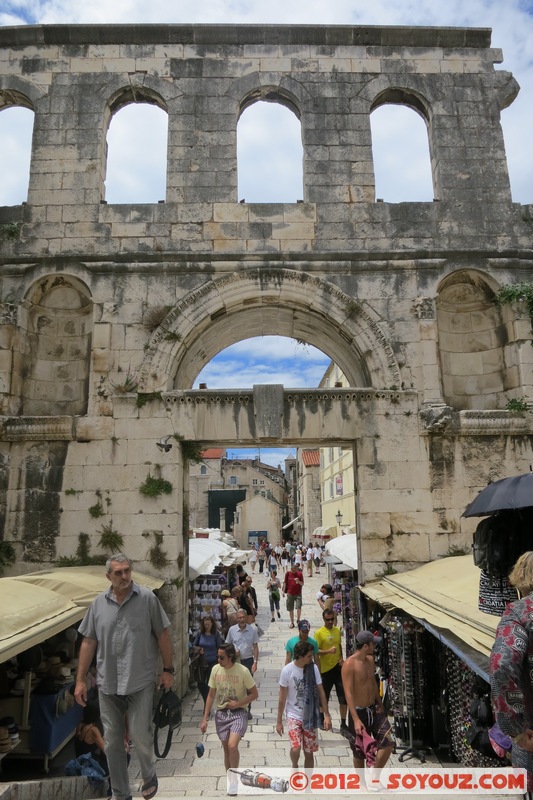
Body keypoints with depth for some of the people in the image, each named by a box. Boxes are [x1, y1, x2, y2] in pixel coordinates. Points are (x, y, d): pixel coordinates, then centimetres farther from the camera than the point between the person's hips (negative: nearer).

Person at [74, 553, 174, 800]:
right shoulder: (98, 603, 2)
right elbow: (88, 642, 7)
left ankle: (149, 776, 32)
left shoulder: (147, 598, -7)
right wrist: (80, 680, 7)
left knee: (140, 735, 1)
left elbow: (163, 635, -2)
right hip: (107, 684, 3)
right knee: (112, 742, 11)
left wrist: (168, 670, -2)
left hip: (140, 682, -3)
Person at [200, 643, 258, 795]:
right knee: (226, 749, 11)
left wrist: (237, 704, -17)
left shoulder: (242, 671, -16)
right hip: (221, 713, 4)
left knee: (232, 745, -21)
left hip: (238, 713, -4)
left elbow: (254, 694, -6)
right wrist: (205, 719, 3)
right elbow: (211, 695, 6)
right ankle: (231, 782, 29)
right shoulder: (215, 670, -4)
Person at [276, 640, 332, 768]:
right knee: (295, 749, -19)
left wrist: (327, 714, -3)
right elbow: (282, 698, -7)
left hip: (310, 716, 3)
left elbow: (320, 692, 1)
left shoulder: (313, 668, -7)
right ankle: (294, 766, 13)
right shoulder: (287, 670, -15)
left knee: (309, 752, 9)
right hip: (294, 715, -3)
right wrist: (279, 721, -2)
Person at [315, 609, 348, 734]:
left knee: (343, 698, 3)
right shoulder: (319, 633, -13)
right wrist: (328, 651, -26)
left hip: (338, 667, 4)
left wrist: (341, 658, 4)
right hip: (326, 669, -4)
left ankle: (343, 725, 13)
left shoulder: (337, 630, 4)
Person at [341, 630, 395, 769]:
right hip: (359, 712, -6)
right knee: (359, 752, 9)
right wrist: (356, 720, -29)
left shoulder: (370, 660, 2)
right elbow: (348, 693, -24)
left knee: (388, 742, -1)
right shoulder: (349, 664, -21)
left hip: (374, 709, 6)